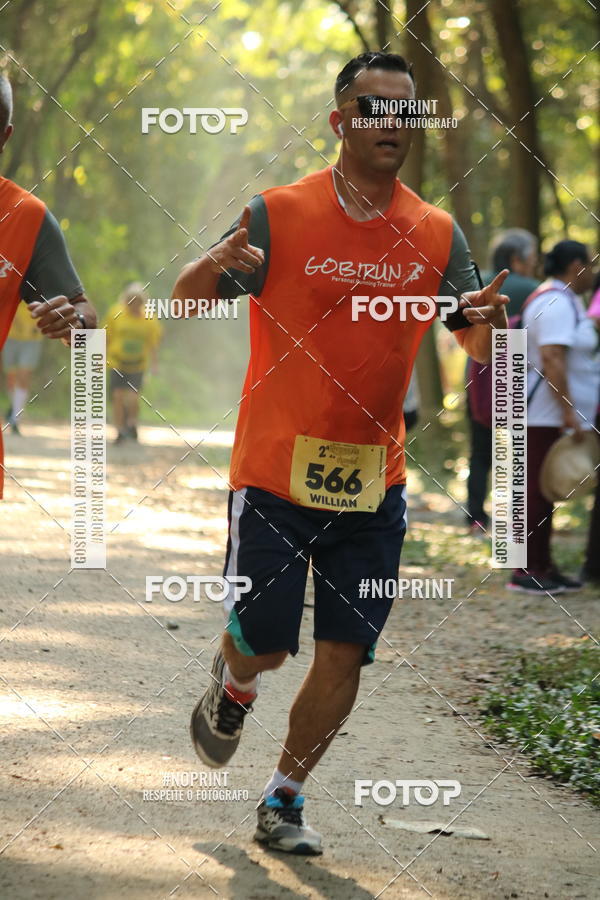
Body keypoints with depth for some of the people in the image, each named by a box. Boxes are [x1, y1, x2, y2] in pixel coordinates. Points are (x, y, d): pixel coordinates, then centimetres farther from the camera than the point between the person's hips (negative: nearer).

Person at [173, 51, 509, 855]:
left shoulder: (436, 235, 3)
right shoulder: (279, 215, -6)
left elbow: (478, 348, 10)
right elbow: (185, 304, -4)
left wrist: (488, 321, -15)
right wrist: (214, 267, -28)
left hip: (373, 484, 3)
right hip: (274, 474, -3)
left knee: (343, 658, 1)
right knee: (264, 644, -1)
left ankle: (284, 801, 18)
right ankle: (231, 685, 35)